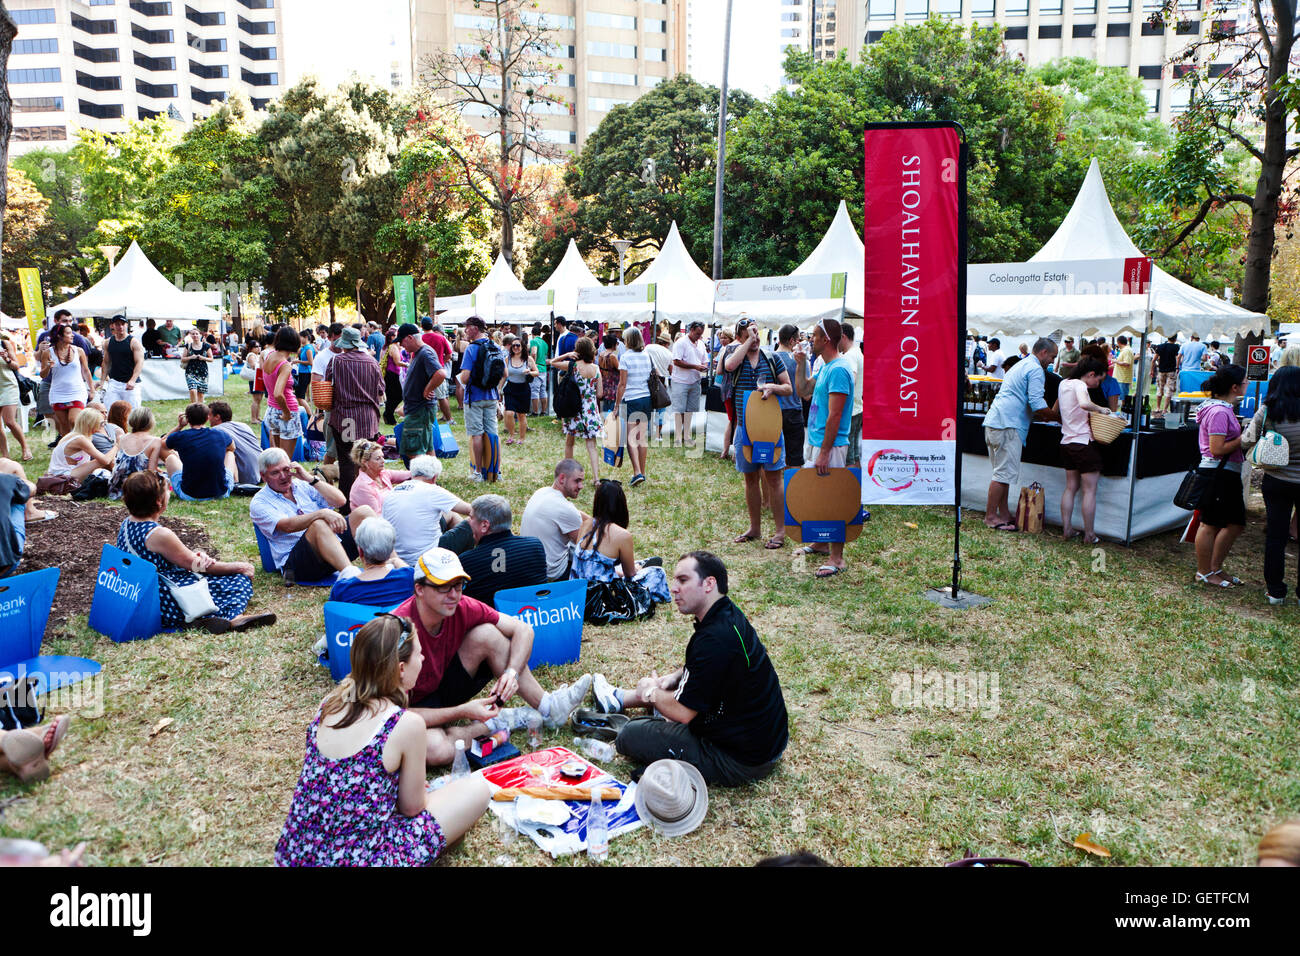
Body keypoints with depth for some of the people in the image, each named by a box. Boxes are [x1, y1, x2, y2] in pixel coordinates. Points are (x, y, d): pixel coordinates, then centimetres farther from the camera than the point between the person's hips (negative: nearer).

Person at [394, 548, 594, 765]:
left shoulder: (461, 607, -15)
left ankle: (547, 707, -5)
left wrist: (512, 671, -24)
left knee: (486, 634, -15)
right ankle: (495, 722, -8)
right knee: (435, 750, -38)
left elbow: (523, 629, -6)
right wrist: (463, 712, -32)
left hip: (444, 687, 5)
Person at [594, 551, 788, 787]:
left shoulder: (716, 639, -28)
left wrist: (651, 692, -2)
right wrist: (674, 677, 12)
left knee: (629, 736, -10)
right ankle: (619, 698, 48)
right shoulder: (728, 614, 3)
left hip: (742, 759, -10)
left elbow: (684, 712, -20)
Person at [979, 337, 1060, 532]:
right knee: (1005, 473, -7)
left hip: (994, 421, 10)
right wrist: (1059, 417, -2)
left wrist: (1041, 415, 28)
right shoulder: (1035, 369, -6)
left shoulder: (1021, 365, 26)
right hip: (1007, 425, -10)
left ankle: (1004, 513, 17)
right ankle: (991, 516, -4)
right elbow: (1037, 404, -15)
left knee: (1003, 472, 13)